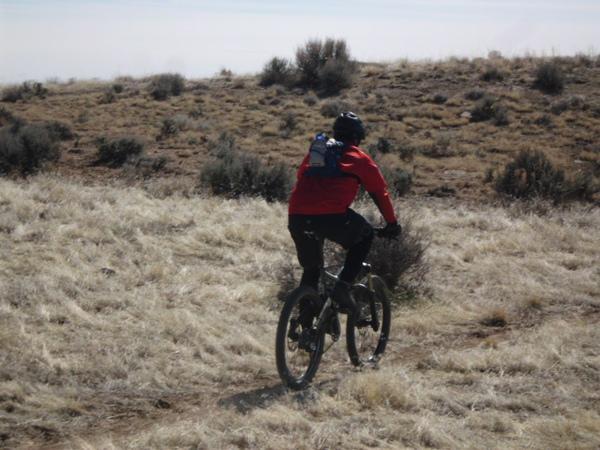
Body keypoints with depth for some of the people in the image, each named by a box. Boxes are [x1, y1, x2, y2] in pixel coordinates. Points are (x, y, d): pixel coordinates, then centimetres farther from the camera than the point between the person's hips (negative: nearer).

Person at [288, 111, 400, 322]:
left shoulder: (314, 152, 29)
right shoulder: (359, 158, 16)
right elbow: (380, 192, 19)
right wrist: (392, 224, 30)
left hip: (297, 217, 5)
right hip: (332, 216, -4)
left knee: (311, 269, 24)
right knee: (365, 235, 24)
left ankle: (305, 323, 19)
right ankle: (343, 287, 8)